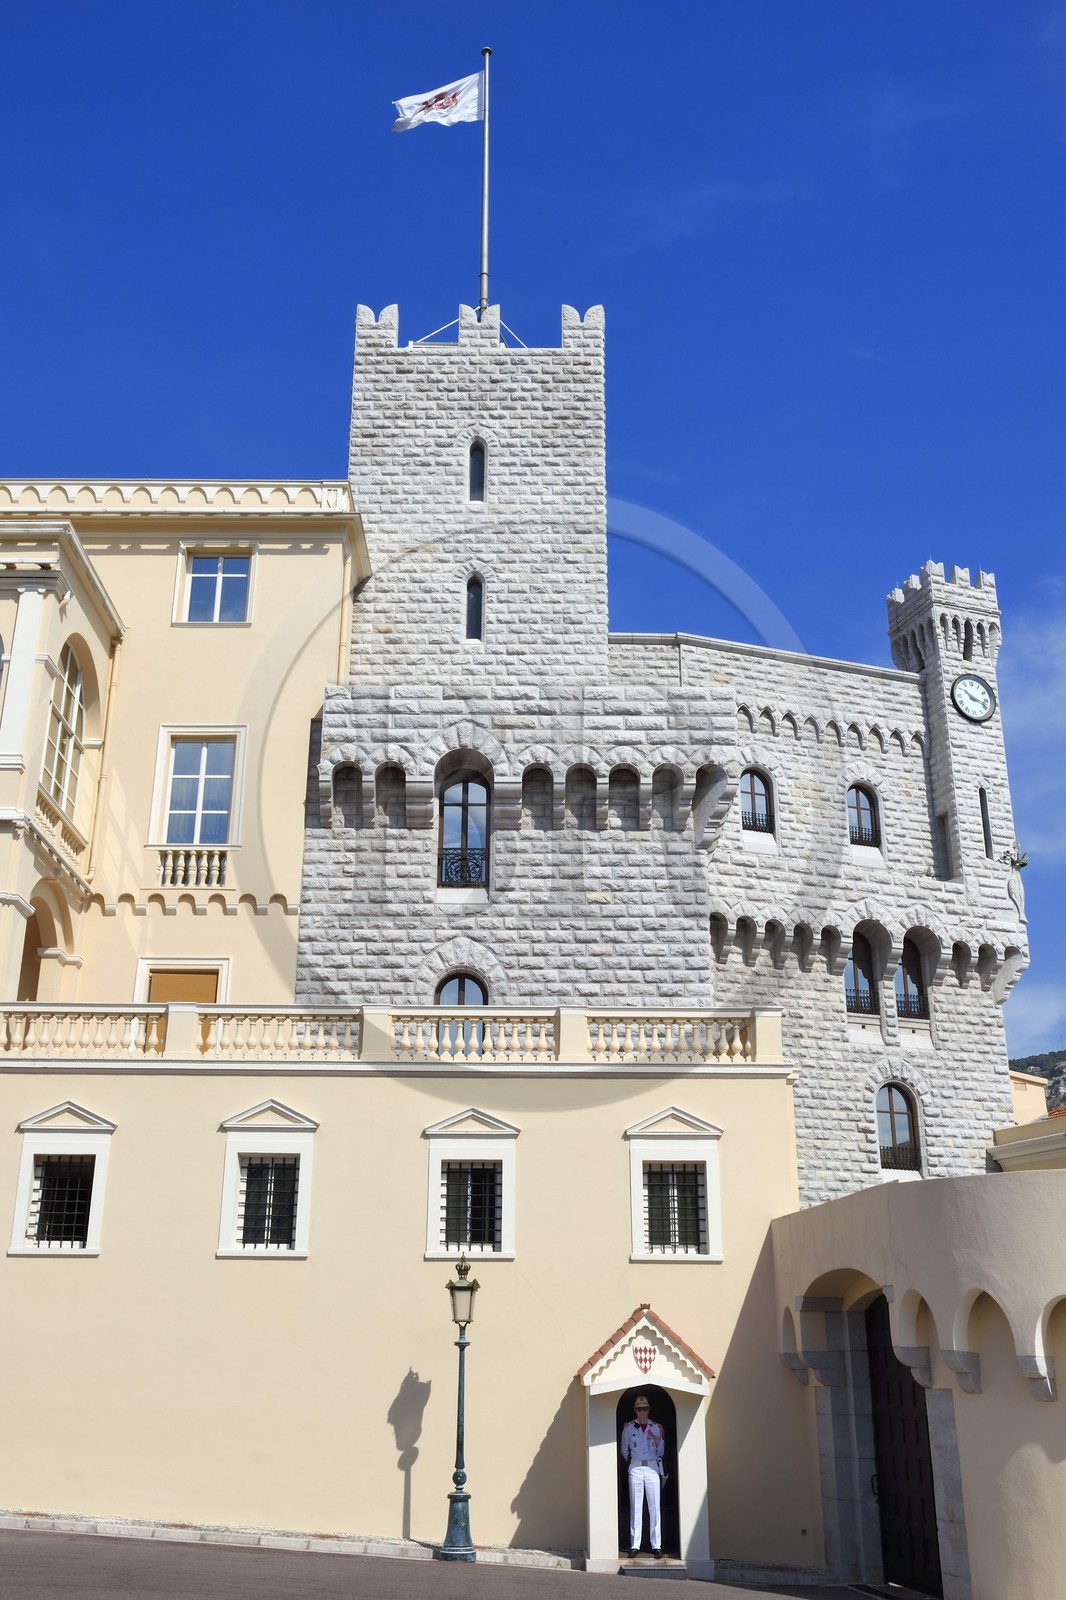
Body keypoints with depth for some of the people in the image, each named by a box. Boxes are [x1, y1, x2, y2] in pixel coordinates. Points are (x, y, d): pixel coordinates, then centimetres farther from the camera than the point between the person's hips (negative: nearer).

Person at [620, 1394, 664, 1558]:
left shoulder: (657, 1427, 6)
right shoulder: (628, 1428, 4)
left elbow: (660, 1450, 15)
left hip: (653, 1468, 0)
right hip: (635, 1469, 0)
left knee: (655, 1507, -2)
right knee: (635, 1507, 0)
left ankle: (656, 1545, 1)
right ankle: (635, 1545, 3)